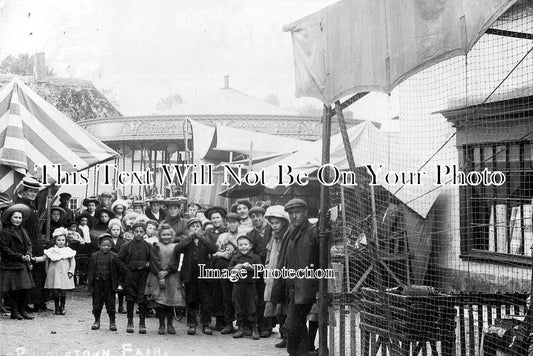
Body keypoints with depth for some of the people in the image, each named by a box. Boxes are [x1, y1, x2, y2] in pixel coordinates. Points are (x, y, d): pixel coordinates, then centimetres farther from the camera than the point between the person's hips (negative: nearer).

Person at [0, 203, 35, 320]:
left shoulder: (23, 231, 14)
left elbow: (29, 244, 16)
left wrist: (28, 255, -5)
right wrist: (20, 257, -16)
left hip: (23, 265, 7)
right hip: (10, 265, -7)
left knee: (25, 288, 5)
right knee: (14, 289, -5)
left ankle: (22, 310, 16)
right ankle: (14, 312, 5)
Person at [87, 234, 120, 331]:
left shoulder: (114, 256, 0)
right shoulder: (94, 256, 5)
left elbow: (116, 271, 0)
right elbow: (91, 271, 7)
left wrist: (115, 284, -5)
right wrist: (90, 284, 2)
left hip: (109, 283, -2)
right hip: (97, 282, 2)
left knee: (110, 303, 2)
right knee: (97, 303, 7)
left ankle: (112, 322, 10)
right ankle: (97, 321, 19)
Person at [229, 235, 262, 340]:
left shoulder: (255, 258, 2)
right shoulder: (235, 258, 9)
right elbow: (229, 269, 4)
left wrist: (249, 267, -15)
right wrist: (235, 269, -14)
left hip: (250, 285, -2)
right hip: (238, 285, 2)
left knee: (252, 308, -1)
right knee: (239, 308, 6)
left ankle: (254, 328, 8)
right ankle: (240, 328, 15)